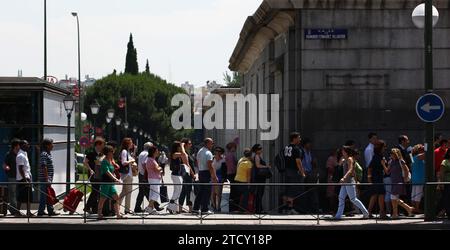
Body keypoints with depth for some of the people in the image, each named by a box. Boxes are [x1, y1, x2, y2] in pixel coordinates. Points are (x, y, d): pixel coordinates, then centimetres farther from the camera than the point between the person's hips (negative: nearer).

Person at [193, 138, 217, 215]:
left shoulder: (199, 152, 14)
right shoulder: (208, 153, -14)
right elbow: (210, 166, -19)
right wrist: (214, 177, -15)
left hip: (200, 172, 9)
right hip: (206, 173, -9)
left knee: (201, 191, 13)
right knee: (207, 192, -3)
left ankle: (195, 208, 12)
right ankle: (204, 209, -2)